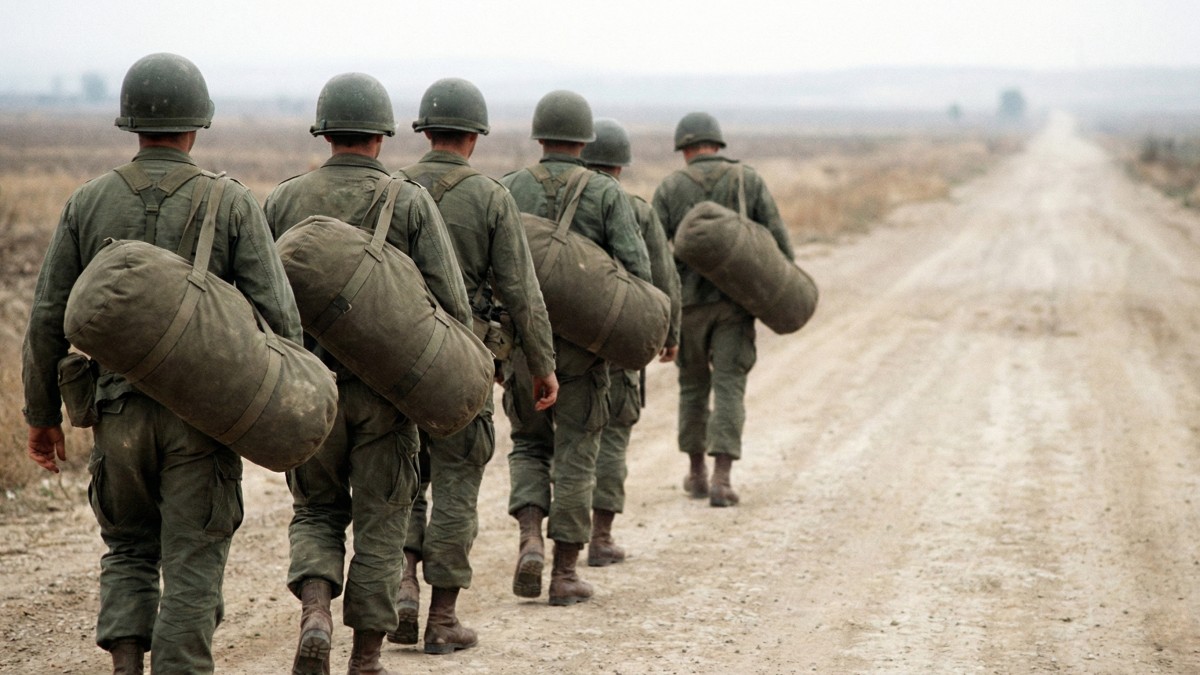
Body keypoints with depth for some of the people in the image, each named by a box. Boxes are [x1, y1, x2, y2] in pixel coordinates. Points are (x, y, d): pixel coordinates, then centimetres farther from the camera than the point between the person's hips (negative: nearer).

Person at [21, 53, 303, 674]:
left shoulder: (88, 202, 2)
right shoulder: (231, 204, -5)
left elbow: (48, 319, 3)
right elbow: (276, 313, -10)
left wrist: (42, 414, 13)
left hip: (118, 412, 2)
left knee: (128, 550, 19)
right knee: (192, 565, 4)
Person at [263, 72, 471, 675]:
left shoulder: (282, 200, 1)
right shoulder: (410, 202, -5)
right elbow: (450, 301, -8)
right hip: (386, 387, -1)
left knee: (316, 510, 17)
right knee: (378, 524, 9)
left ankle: (314, 611, -8)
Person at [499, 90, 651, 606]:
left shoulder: (507, 189, 2)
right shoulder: (605, 193, -2)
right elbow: (635, 266, -11)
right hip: (583, 341, -1)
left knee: (529, 443, 18)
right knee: (574, 453, 7)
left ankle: (531, 540, -4)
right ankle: (565, 573, 7)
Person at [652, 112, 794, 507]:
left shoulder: (671, 187, 0)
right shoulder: (749, 181, 1)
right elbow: (777, 239, -3)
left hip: (688, 299, 1)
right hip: (736, 299, 0)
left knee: (693, 385, 17)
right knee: (729, 387, -1)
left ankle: (696, 472, 25)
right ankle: (721, 479, -14)